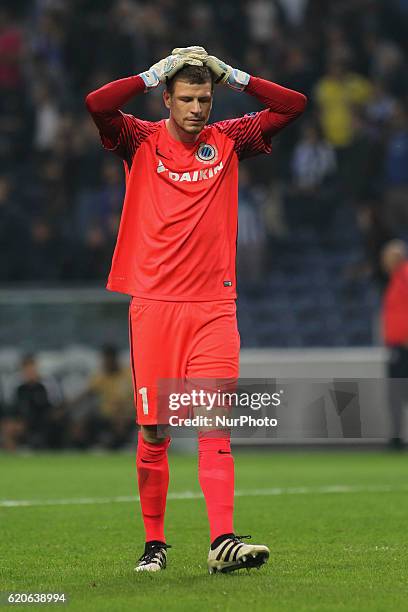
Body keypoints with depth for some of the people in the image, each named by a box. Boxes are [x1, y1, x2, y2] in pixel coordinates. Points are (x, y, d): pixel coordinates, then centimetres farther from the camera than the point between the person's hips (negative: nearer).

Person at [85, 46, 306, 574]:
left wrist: (229, 74, 2)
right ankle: (154, 543, 11)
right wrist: (154, 73, -6)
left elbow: (293, 105, 6)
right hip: (153, 304, -1)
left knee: (215, 426, -9)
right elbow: (97, 104, -13)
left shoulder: (228, 141, 10)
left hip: (213, 306, 1)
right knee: (153, 432, 1)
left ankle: (223, 542, -16)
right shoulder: (141, 141, 4)